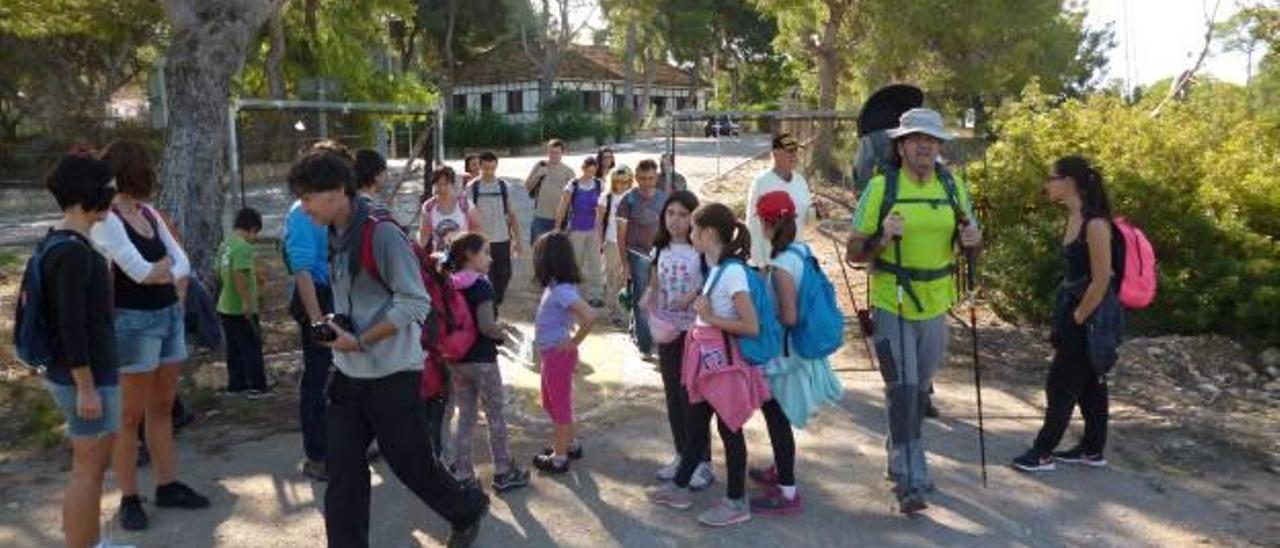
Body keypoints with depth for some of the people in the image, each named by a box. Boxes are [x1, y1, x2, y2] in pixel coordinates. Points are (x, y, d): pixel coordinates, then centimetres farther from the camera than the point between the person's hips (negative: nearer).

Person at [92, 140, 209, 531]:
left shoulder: (149, 213, 10)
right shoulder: (106, 220, -13)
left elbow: (183, 264, 9)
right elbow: (140, 271, -20)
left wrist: (159, 274, -7)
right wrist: (166, 266, -2)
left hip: (170, 316, 7)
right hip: (133, 321, -7)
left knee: (163, 407, 13)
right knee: (131, 414, 1)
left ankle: (168, 486, 23)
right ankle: (129, 499, 11)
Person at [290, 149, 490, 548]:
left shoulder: (381, 233, -19)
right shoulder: (335, 236, 7)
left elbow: (415, 303, -21)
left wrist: (359, 341, -20)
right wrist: (334, 328, 2)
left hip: (392, 375, -7)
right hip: (349, 375, 7)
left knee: (411, 463, 6)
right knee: (343, 469, 7)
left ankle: (468, 509, 32)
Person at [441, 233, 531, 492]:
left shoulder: (450, 285, 3)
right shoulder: (481, 286, -18)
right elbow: (486, 326, -25)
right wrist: (503, 332, -8)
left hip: (456, 360, 6)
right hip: (482, 360, -6)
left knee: (465, 417, 16)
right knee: (496, 417, 9)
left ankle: (462, 475, 20)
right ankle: (503, 473, 20)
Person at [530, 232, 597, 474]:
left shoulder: (562, 290, -25)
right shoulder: (555, 286, 2)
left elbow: (590, 317, -34)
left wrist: (574, 342, -21)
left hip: (558, 353, -9)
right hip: (551, 353, 9)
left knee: (560, 403, 4)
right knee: (551, 402, 23)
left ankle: (559, 457, 18)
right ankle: (570, 444, 37)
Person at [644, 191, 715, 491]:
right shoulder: (660, 249, 6)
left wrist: (695, 295, -25)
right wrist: (648, 298, -7)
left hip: (694, 331, -6)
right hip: (667, 330, 6)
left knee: (692, 396, -2)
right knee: (673, 396, 13)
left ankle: (703, 462, 11)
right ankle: (682, 455, 28)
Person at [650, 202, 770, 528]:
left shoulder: (732, 271, -21)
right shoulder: (717, 267, 6)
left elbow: (751, 327, -24)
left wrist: (711, 318, -19)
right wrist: (700, 304, -2)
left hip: (723, 359, -9)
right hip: (707, 356, 9)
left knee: (729, 428, 4)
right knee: (696, 424, 19)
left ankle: (736, 503, 18)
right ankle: (679, 487, 34)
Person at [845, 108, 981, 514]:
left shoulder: (953, 186, 3)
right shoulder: (880, 188, -9)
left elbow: (971, 242, 13)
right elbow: (854, 252, -8)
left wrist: (974, 239, -11)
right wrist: (882, 239, -27)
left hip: (935, 304, 5)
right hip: (892, 305, -4)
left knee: (919, 388, 18)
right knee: (902, 391, -8)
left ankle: (902, 461, 38)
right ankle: (910, 482, -1)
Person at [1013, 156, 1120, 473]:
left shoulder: (1094, 224, -21)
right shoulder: (1073, 218, 6)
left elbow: (1101, 281, -21)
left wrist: (1077, 318, -15)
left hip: (1089, 317, -9)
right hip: (1074, 309, 9)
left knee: (1061, 385, 0)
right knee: (1090, 384, 16)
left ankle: (1043, 453, 10)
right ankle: (1092, 450, 27)